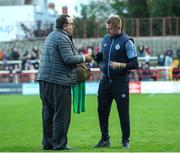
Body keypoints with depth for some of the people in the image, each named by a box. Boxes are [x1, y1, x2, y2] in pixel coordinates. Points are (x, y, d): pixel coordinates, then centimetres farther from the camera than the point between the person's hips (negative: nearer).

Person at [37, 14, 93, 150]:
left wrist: (81, 59, 18)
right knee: (62, 114, -5)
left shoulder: (51, 36, 20)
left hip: (44, 80, 10)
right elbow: (68, 58, -19)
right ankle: (59, 144, -5)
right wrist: (83, 58, -4)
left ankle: (48, 143, 18)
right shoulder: (63, 38, -12)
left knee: (48, 112, 13)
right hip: (58, 81, -10)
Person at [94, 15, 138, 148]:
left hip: (120, 82, -5)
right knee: (102, 110, 5)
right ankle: (105, 139, 17)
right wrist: (94, 57, -2)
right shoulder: (105, 39, 8)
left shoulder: (127, 42, -9)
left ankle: (125, 140, 12)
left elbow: (134, 64, -10)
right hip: (105, 81, 5)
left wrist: (120, 65, -24)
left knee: (123, 112, 1)